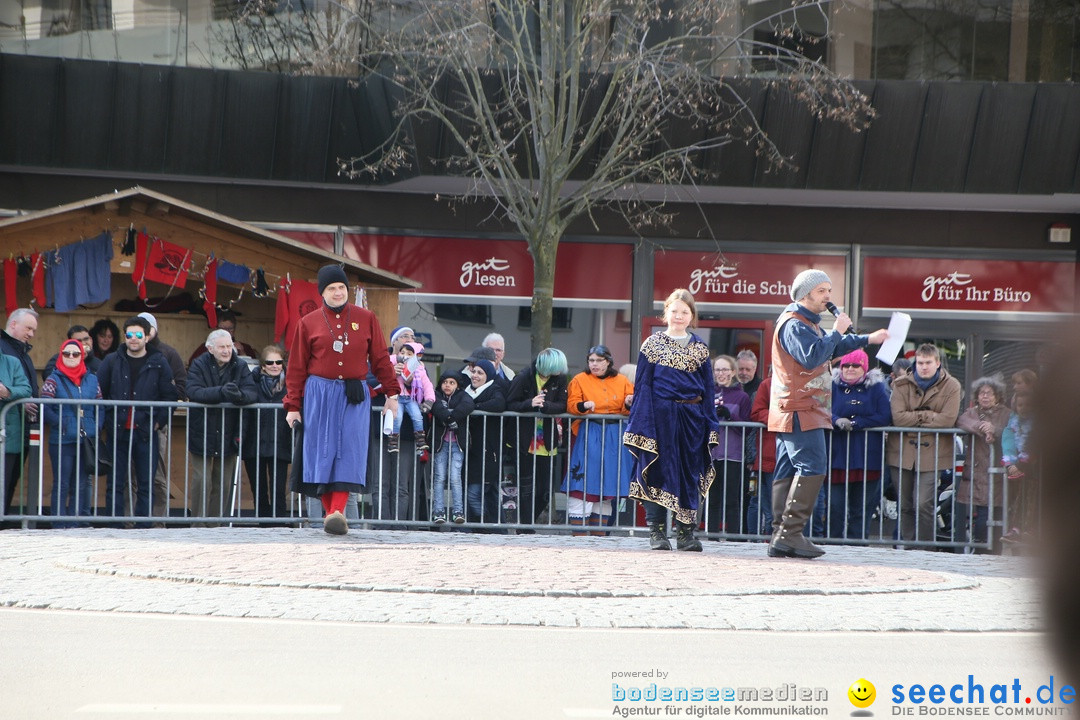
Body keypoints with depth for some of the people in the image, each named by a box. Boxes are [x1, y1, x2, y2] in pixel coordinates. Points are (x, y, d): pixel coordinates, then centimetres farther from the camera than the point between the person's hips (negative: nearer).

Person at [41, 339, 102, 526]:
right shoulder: (54, 380, 2)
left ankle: (75, 525, 13)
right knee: (62, 485, -2)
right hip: (62, 441, -4)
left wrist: (96, 427, -3)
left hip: (88, 441, 4)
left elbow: (100, 408, 12)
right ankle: (59, 527, 2)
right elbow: (45, 409, -7)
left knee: (82, 485, 7)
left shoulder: (92, 380, 12)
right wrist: (62, 424, -17)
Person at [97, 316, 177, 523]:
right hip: (117, 431, 0)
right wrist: (106, 419, 0)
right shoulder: (111, 361, 6)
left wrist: (159, 421, -3)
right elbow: (98, 393, 8)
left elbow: (170, 396, 6)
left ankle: (142, 526, 5)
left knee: (146, 484, 1)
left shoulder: (159, 363, 4)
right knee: (115, 484, 2)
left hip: (146, 432, 0)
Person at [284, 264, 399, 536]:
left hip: (355, 396, 0)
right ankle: (330, 512, 3)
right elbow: (297, 368, 6)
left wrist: (391, 393, 6)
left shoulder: (366, 318, 7)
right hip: (319, 394, 0)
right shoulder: (309, 323, 5)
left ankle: (338, 511, -17)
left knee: (349, 452, -10)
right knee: (323, 451, -2)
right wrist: (292, 406, 2)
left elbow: (380, 359, 10)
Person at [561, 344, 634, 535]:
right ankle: (579, 533, -8)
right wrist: (584, 406, -22)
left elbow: (629, 410, 11)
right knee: (584, 482, -9)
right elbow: (571, 405, -3)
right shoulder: (580, 380, 5)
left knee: (607, 484, 5)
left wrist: (629, 404, -11)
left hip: (615, 438, 3)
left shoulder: (622, 382, 12)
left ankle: (599, 532, 11)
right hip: (587, 436, -3)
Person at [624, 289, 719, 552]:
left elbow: (708, 388, 12)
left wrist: (710, 425, 5)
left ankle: (685, 532, 8)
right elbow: (643, 385, 1)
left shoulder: (699, 347, 11)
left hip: (692, 419, 2)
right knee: (658, 472, -3)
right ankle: (657, 531, 2)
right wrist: (641, 423, -6)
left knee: (690, 474, 3)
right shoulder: (652, 344, 4)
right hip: (660, 417, -2)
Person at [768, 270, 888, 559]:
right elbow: (811, 357, -26)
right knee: (812, 467, -16)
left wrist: (867, 339, 33)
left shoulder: (808, 323, 23)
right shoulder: (793, 325, -12)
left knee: (789, 471, 7)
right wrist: (837, 331, -17)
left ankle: (781, 537, 6)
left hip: (805, 411, 11)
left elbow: (831, 349, 38)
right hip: (799, 412, -11)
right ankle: (790, 533, -19)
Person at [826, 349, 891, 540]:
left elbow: (885, 417, -4)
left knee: (862, 508, -1)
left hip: (867, 458, 0)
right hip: (838, 454, 0)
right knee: (835, 505, -5)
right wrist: (837, 421, -21)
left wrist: (854, 423, -10)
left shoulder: (876, 388, 8)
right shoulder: (833, 386, 10)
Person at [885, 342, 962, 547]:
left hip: (932, 453, -2)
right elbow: (898, 417, -8)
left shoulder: (951, 387, 1)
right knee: (905, 506, 5)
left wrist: (914, 418, -8)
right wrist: (928, 416, -10)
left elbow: (948, 420, -11)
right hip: (902, 452, 3)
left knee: (923, 505, -12)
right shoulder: (902, 385, 5)